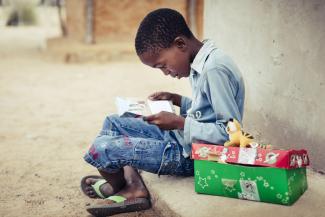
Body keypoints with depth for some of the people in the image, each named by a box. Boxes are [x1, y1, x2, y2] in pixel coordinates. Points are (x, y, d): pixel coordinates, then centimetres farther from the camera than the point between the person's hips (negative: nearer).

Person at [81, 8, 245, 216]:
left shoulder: (216, 69, -24)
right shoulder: (202, 64, 6)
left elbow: (231, 133, -25)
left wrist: (179, 123, -22)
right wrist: (177, 100, 6)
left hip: (191, 155, -10)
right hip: (183, 138, 11)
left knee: (101, 148, -16)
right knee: (113, 123, 15)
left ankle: (121, 189, 16)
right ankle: (133, 184, 5)